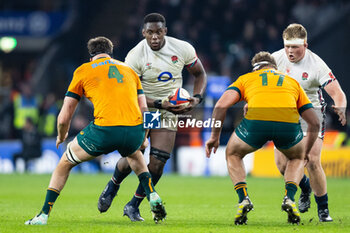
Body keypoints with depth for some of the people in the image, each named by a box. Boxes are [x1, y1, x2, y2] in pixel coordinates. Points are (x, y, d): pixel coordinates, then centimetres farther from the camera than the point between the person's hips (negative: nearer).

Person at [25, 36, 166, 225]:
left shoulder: (83, 71, 16)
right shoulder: (129, 70, 25)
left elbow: (64, 118, 16)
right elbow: (144, 110, 21)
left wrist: (61, 136, 36)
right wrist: (143, 139, 36)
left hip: (104, 130, -3)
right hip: (134, 130, 3)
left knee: (65, 162, 22)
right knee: (135, 155, 40)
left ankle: (44, 215, 19)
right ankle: (153, 197, 22)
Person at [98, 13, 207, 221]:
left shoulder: (183, 49, -9)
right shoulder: (135, 56, -17)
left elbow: (200, 74, 7)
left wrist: (197, 98, -11)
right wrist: (159, 104, -27)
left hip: (168, 112, 2)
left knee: (157, 163, -8)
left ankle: (134, 206, 11)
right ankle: (113, 186, 29)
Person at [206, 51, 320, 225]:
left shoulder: (246, 78, 31)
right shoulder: (292, 82, 36)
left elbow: (221, 105, 13)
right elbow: (314, 123, 34)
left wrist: (215, 136, 23)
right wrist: (305, 152, 47)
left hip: (256, 119, -1)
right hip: (289, 122, 1)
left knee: (233, 154, 30)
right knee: (296, 158, 35)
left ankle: (243, 198, 11)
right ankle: (289, 199, 11)